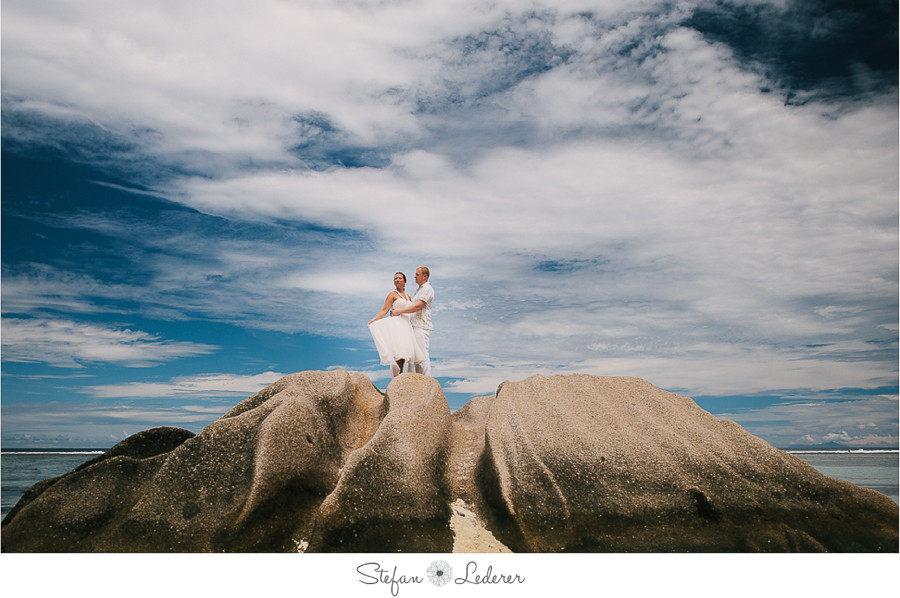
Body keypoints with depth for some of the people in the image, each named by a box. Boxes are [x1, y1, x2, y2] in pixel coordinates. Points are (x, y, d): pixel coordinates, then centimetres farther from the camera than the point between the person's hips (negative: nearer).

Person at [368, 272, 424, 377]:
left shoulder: (408, 297, 22)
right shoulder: (393, 294, 5)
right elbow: (384, 310, -4)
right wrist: (373, 320, -16)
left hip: (406, 326, 6)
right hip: (396, 324, -6)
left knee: (404, 352, -3)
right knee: (399, 350, -19)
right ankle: (397, 378, -23)